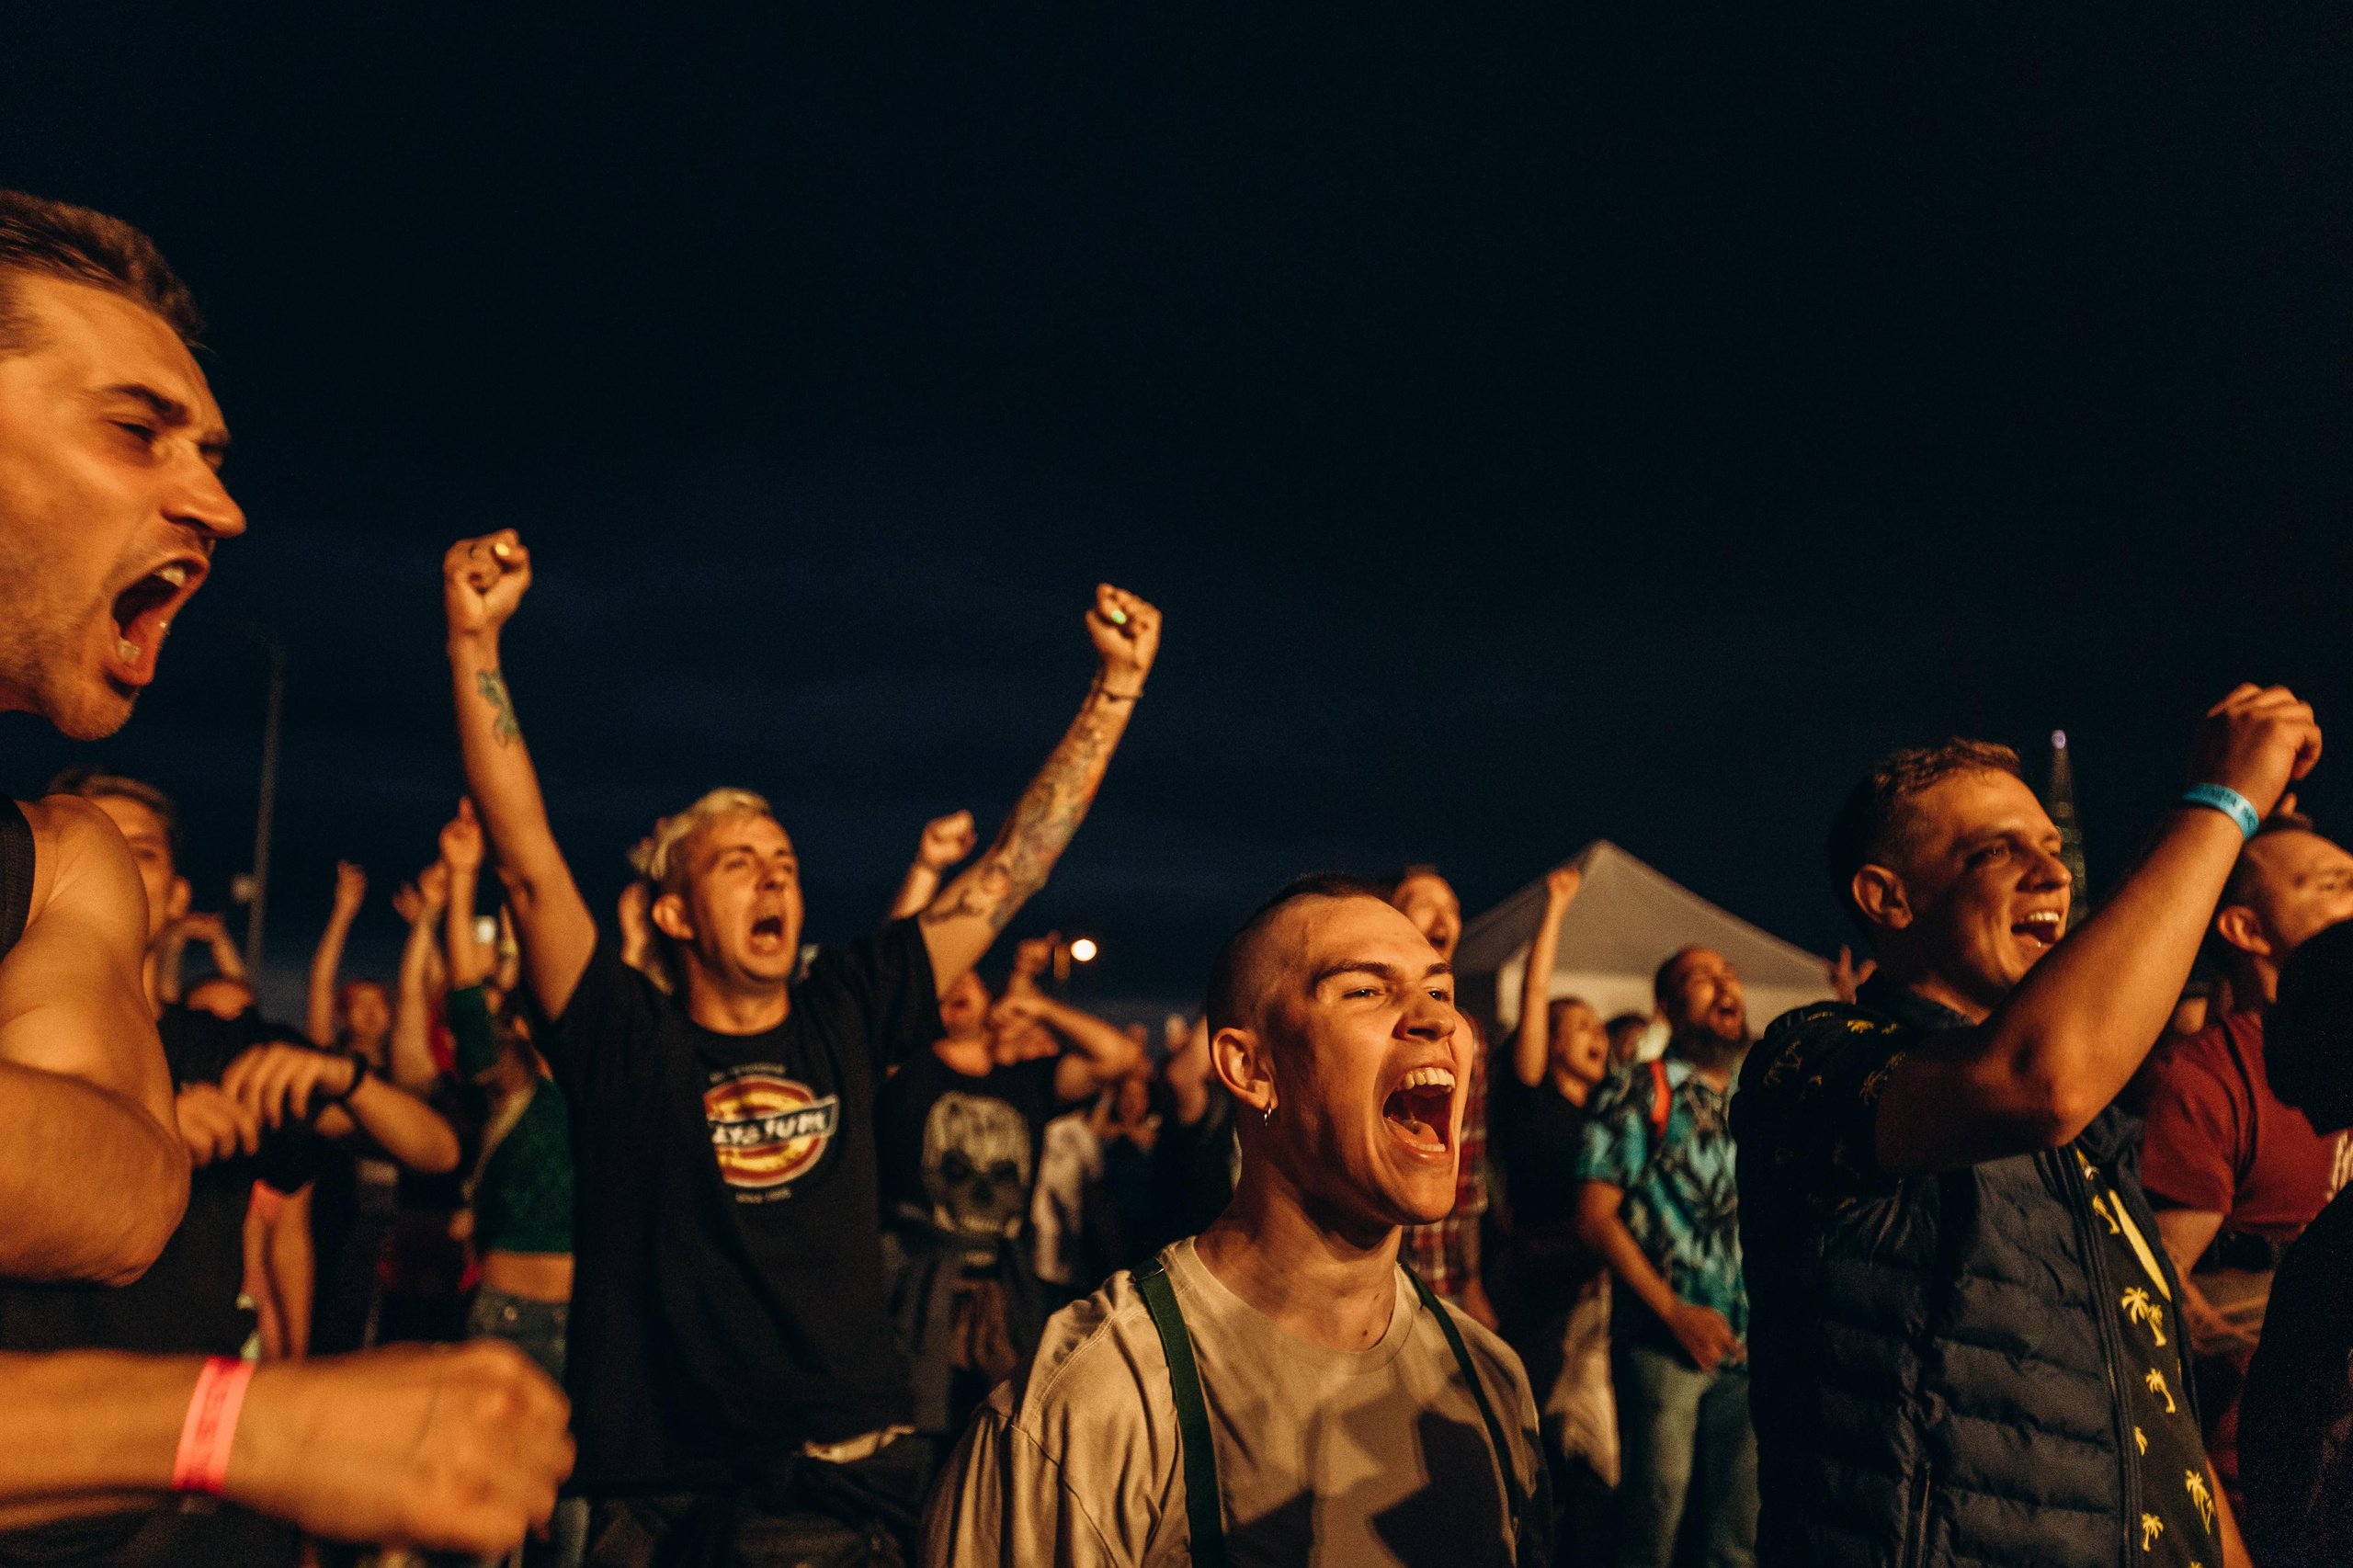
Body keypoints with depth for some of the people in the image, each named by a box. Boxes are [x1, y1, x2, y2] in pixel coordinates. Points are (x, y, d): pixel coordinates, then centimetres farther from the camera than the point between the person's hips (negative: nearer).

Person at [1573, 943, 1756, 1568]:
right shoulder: (1635, 1096, -3)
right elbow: (1596, 1218, -8)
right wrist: (1675, 1313, -12)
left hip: (1749, 1345, 5)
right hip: (1663, 1340, -5)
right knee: (1654, 1516, 2)